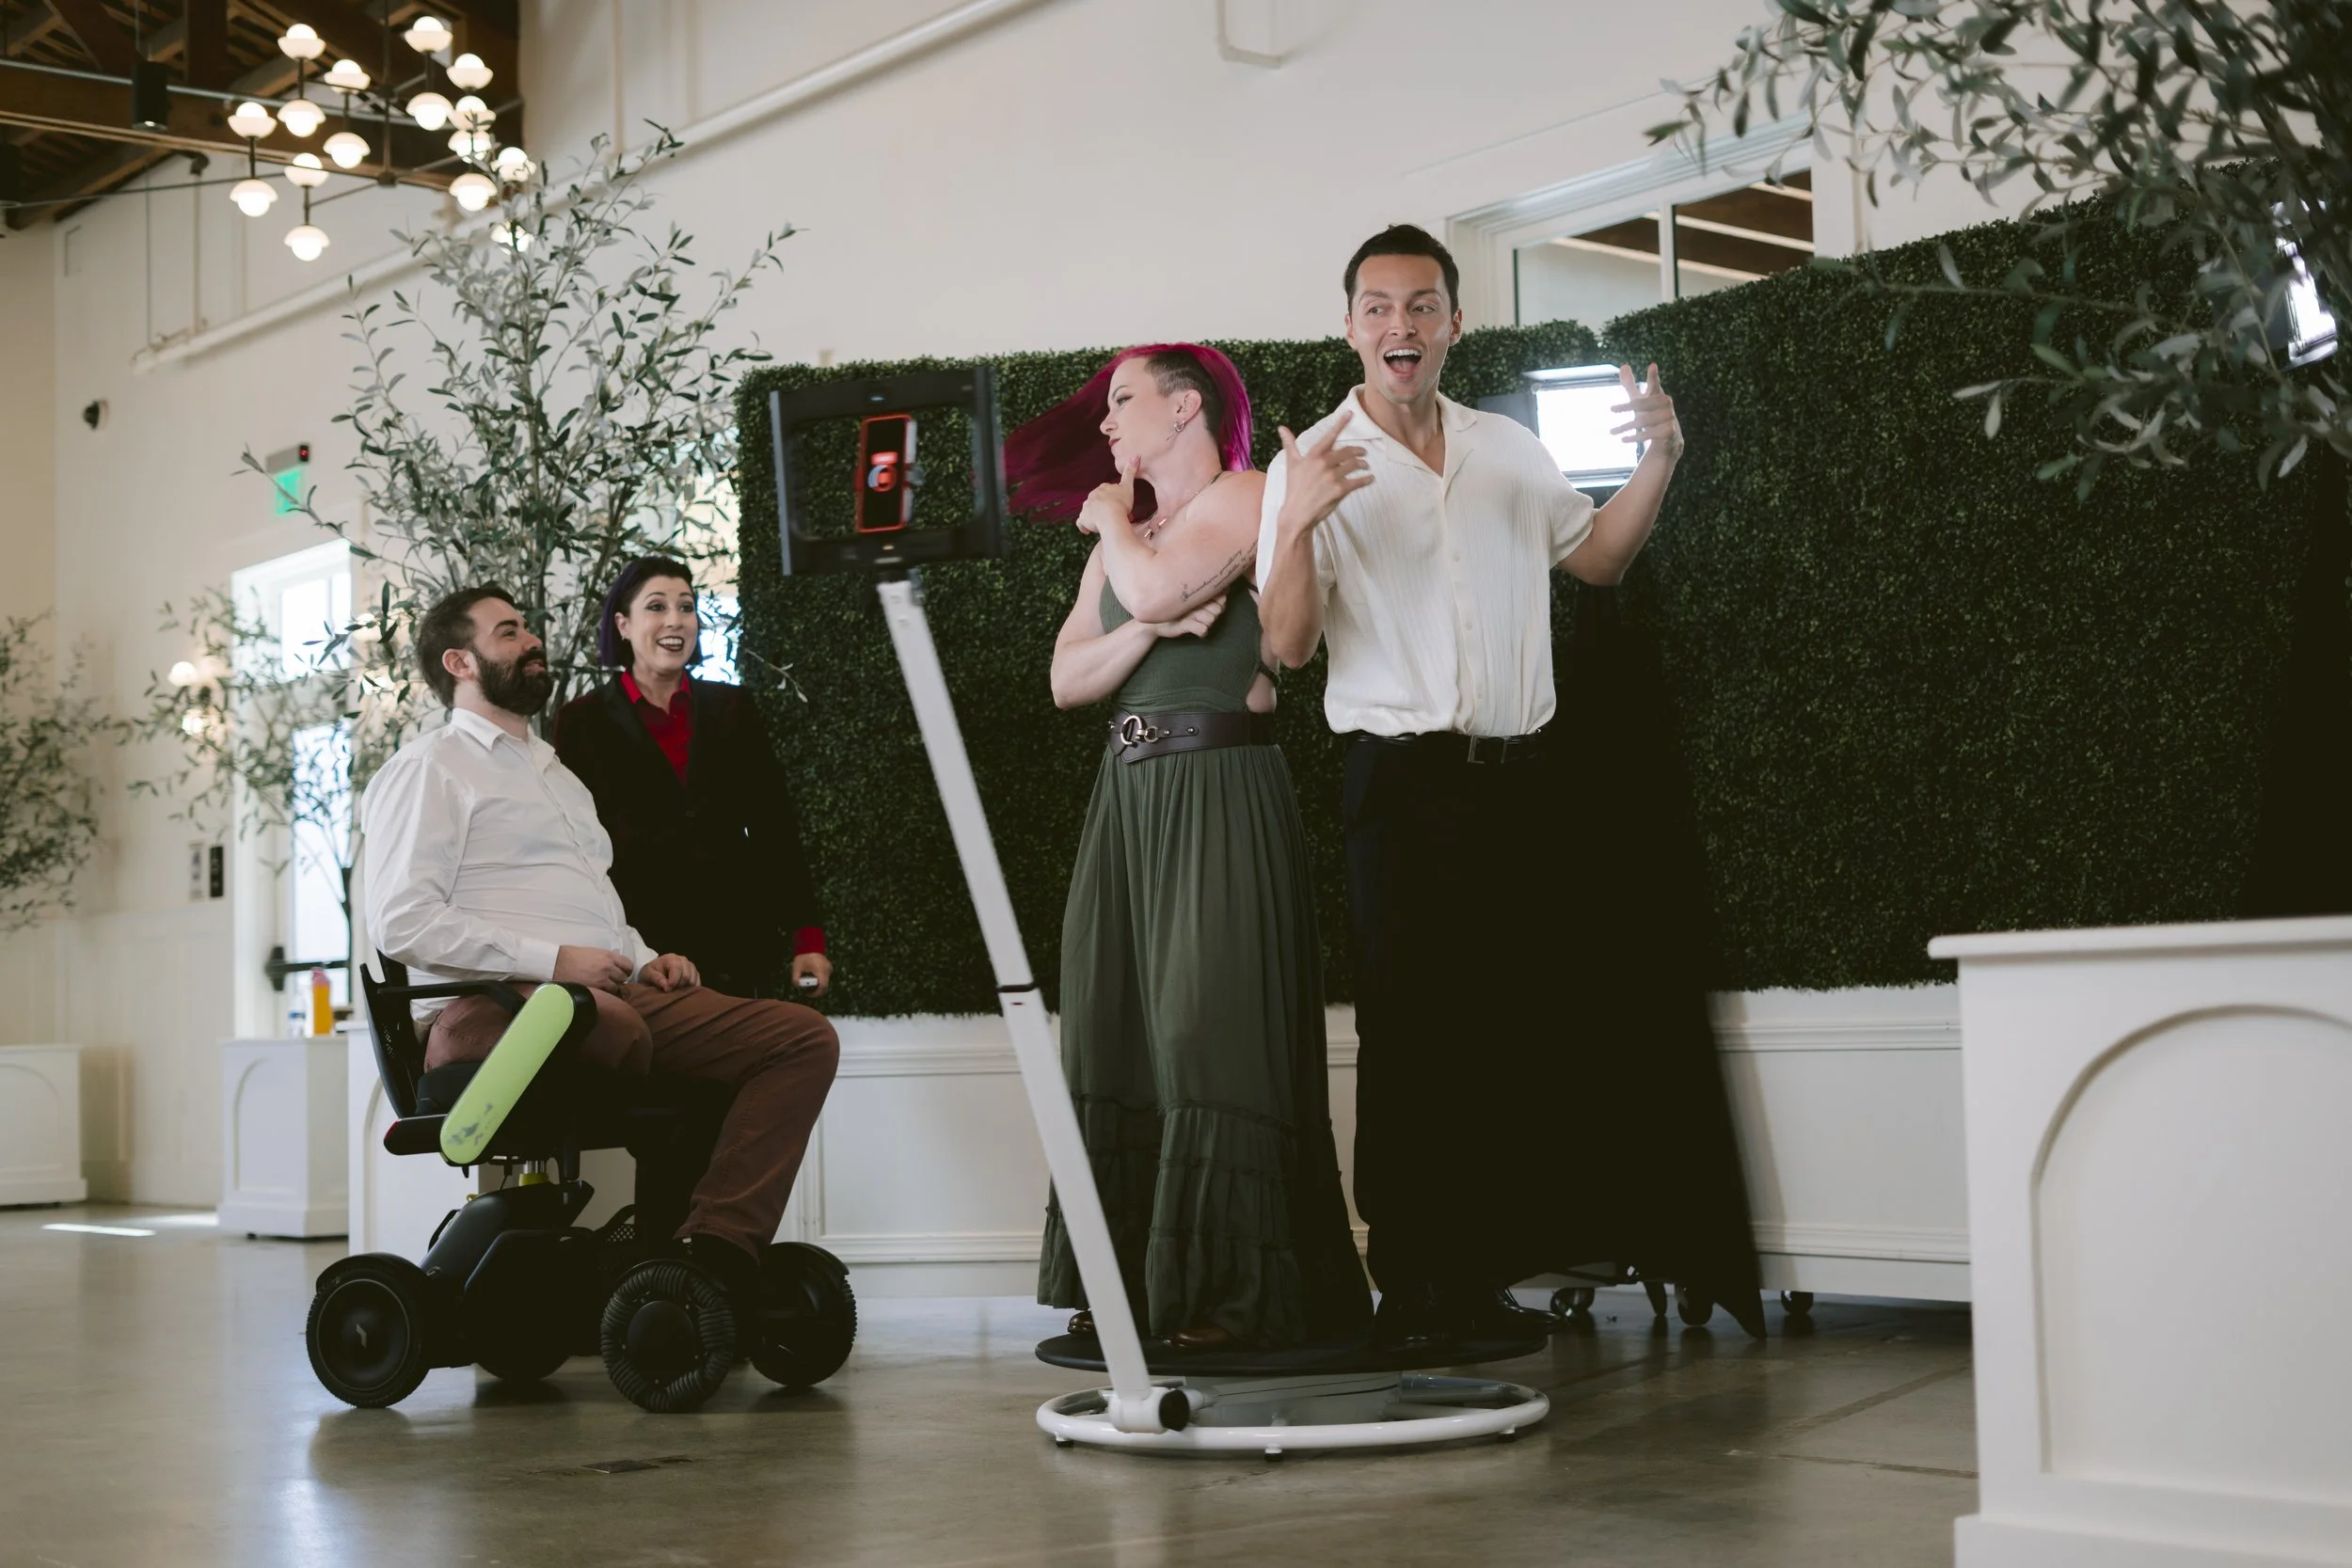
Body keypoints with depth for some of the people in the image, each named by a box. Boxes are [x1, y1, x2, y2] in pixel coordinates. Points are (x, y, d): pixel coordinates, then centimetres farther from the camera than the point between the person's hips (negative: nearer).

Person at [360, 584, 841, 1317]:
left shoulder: (554, 770, 31)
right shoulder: (429, 770, 4)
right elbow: (403, 923, -10)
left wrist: (645, 960, 12)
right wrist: (551, 960, -16)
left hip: (620, 993, 8)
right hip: (494, 1004, -8)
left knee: (804, 1037, -11)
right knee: (609, 1026, -43)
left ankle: (717, 1248, -24)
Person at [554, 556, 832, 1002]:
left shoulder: (732, 709, 12)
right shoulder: (583, 721, 5)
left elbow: (776, 830, 10)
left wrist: (808, 936, 3)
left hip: (737, 948, 2)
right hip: (637, 954, -2)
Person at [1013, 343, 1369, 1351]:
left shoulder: (1244, 497, -1)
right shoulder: (1120, 535, 22)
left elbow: (1155, 586, -18)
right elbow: (1067, 678, 11)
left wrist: (1112, 522, 3)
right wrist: (1151, 629, -7)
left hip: (1219, 787, -8)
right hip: (1128, 792, 8)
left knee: (1210, 1032, -9)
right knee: (1119, 1034, 4)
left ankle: (1234, 1291, -5)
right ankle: (1130, 1280, 9)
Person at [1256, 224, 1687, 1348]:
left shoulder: (1508, 449, 14)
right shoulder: (1313, 465, -1)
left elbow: (1596, 557, 25)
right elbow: (1288, 644, -9)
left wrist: (1658, 462, 10)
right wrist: (1297, 525, -26)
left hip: (1521, 775, 5)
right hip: (1402, 784, -5)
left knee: (1519, 1041, 4)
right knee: (1410, 1037, -6)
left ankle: (1483, 1277, 14)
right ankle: (1410, 1290, 0)